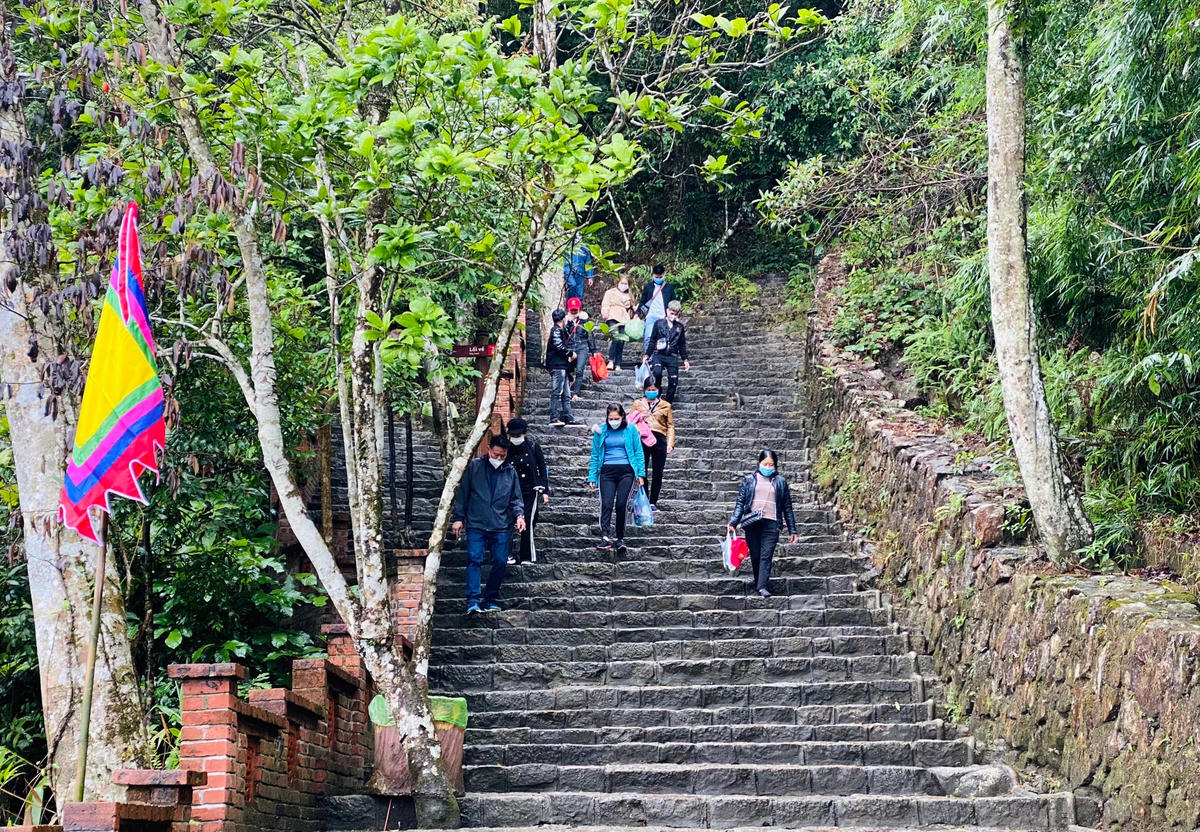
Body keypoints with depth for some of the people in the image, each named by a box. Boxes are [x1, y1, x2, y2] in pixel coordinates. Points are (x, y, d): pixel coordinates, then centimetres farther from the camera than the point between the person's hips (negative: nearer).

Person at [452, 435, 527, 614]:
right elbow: (462, 493, 5)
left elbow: (516, 498, 14)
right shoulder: (474, 466, 3)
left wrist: (519, 514, -5)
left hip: (502, 527, 3)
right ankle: (473, 601, -16)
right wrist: (459, 518, 1)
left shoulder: (510, 472, 10)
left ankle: (490, 599, 15)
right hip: (476, 525, -3)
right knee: (474, 560, -12)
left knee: (500, 562, 1)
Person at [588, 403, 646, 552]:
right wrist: (592, 476, 7)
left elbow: (638, 452, 9)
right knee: (606, 504, -14)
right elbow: (595, 455, 11)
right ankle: (606, 537, -26)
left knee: (621, 505, -7)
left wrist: (641, 473, 3)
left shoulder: (631, 430, 5)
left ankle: (620, 539, 2)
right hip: (607, 471, 0)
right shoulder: (601, 431, 7)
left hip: (626, 471, 0)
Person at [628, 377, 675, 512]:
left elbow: (670, 425, 10)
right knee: (642, 472, 0)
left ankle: (653, 501, 9)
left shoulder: (666, 405, 12)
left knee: (657, 473, 1)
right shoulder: (637, 404, 13)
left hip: (659, 440, 0)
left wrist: (670, 443, 0)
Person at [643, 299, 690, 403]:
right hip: (659, 355, -3)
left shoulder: (679, 327, 12)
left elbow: (682, 345, 18)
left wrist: (685, 359, 12)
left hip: (673, 357, 3)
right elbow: (652, 341, 8)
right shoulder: (659, 324, 5)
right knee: (657, 372, -29)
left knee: (673, 381, -5)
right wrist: (647, 355, 1)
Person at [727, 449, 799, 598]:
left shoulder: (780, 482, 12)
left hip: (771, 524, -1)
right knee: (755, 556, 2)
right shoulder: (749, 480, 11)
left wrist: (792, 530, 12)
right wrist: (733, 523, -4)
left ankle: (762, 586, -18)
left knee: (766, 556, -11)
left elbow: (787, 507, 14)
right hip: (752, 523, 1)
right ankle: (758, 583, 15)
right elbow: (740, 502, 8)